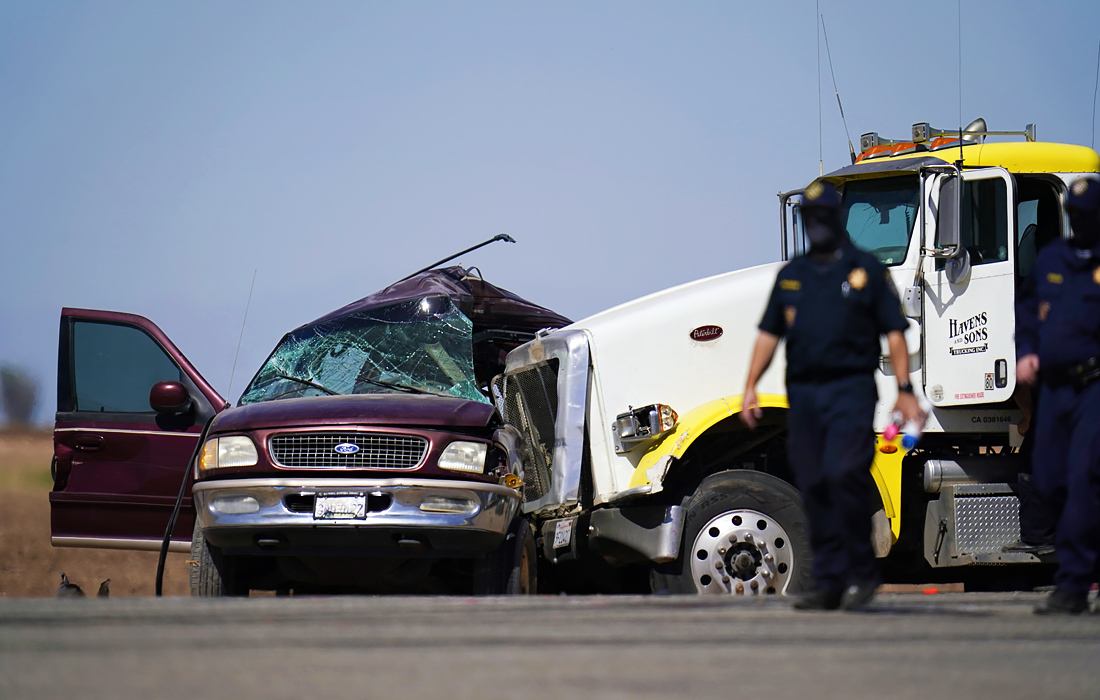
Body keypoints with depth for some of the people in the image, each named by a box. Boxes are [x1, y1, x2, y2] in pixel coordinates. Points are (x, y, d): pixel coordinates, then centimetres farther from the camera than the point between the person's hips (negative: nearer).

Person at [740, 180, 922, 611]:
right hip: (803, 392, 5)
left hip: (850, 388, -5)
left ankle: (862, 571, -5)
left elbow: (894, 332, 2)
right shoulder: (791, 275, 17)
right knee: (813, 487, 3)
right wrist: (750, 387, 7)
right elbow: (769, 334, 17)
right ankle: (828, 583, 8)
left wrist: (904, 390, -5)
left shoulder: (865, 269, 5)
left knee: (845, 475, -18)